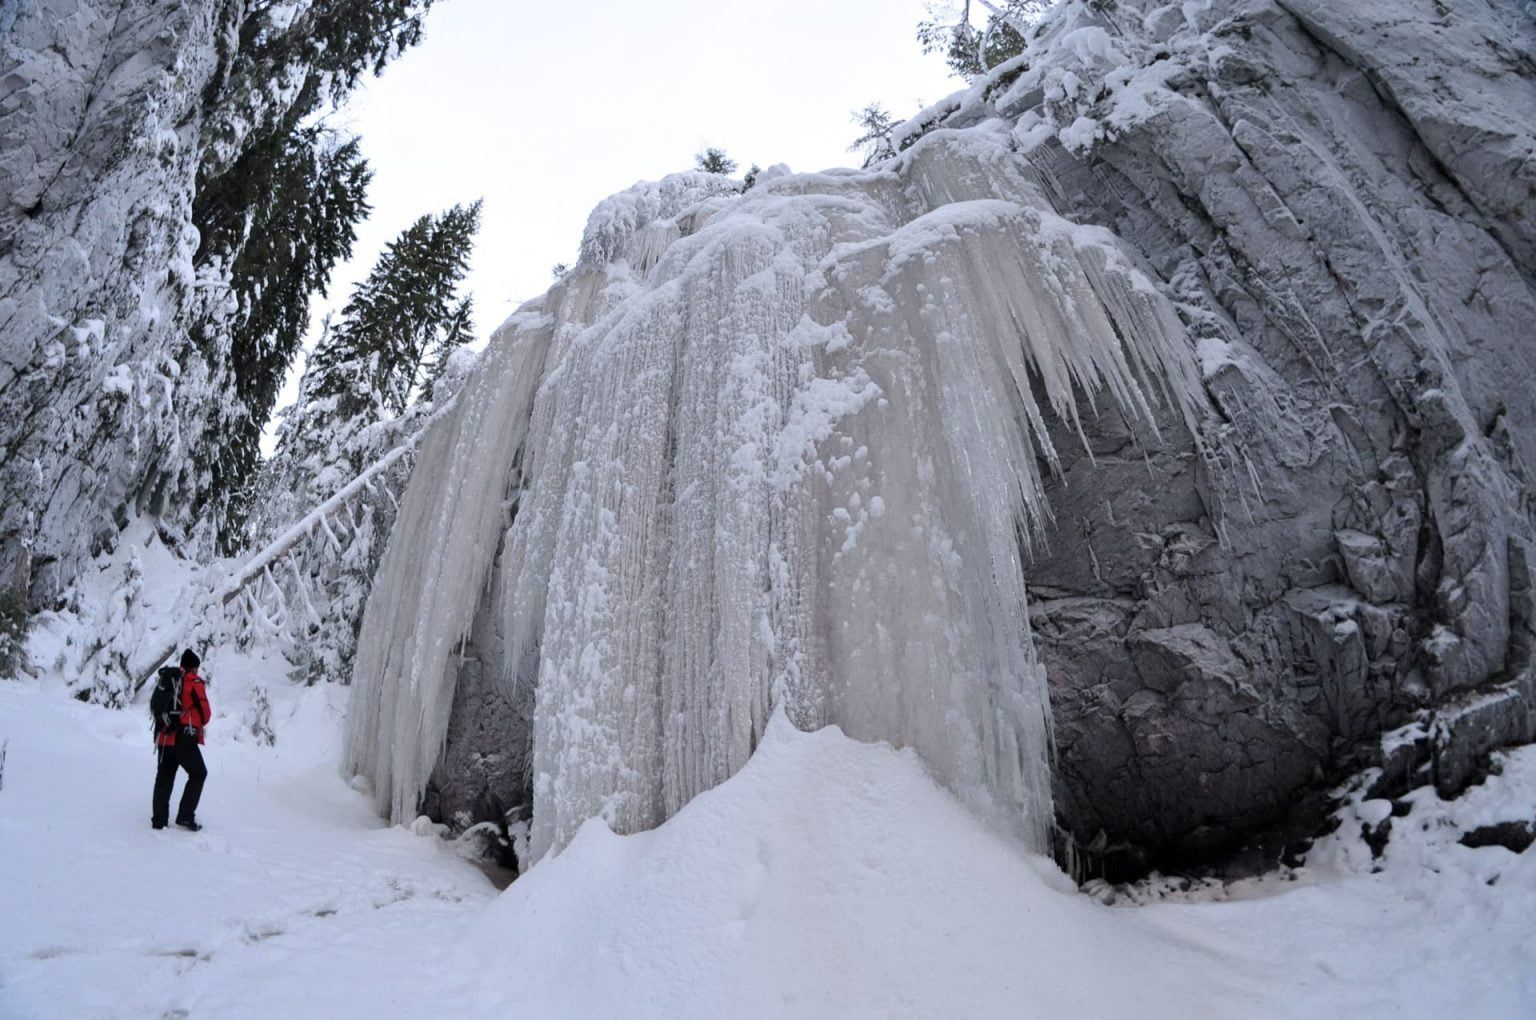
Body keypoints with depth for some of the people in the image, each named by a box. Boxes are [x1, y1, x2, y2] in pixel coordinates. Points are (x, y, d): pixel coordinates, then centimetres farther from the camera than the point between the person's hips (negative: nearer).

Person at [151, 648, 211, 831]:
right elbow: (205, 712, -4)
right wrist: (200, 724, 16)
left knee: (164, 778, 12)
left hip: (164, 737, 6)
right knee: (198, 774, 6)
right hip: (185, 738, -6)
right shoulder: (194, 682, -5)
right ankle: (185, 815, -2)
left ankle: (159, 819, 14)